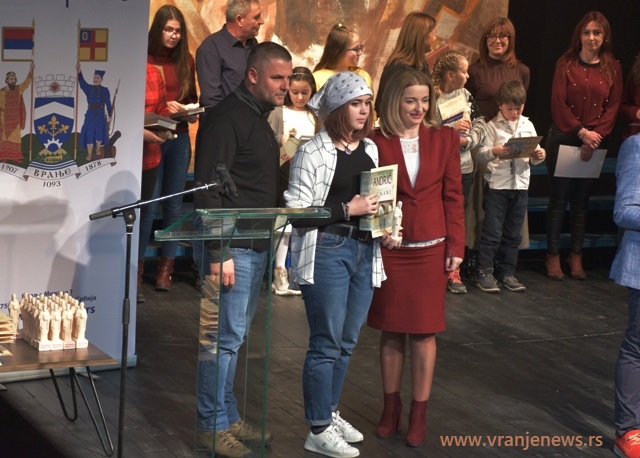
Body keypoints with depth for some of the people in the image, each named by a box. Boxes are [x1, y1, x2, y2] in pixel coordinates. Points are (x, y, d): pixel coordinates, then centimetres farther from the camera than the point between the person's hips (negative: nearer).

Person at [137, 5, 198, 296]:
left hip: (179, 138, 4)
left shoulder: (186, 61, 8)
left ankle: (166, 268, 13)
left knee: (174, 204, 6)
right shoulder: (144, 59, -6)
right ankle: (137, 265, 6)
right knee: (149, 205, -4)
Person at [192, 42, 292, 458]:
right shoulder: (226, 118, -14)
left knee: (236, 335, 15)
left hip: (256, 246, 9)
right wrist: (218, 253, -22)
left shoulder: (260, 118, 16)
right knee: (224, 337, -3)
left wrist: (270, 239, 17)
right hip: (231, 247, -9)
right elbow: (208, 188, -19)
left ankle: (228, 416, 25)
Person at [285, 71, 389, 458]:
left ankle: (330, 412, 30)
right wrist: (346, 210, -17)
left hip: (365, 250, 7)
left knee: (348, 341, 14)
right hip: (327, 250, -7)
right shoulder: (312, 153, -9)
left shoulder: (370, 149, 11)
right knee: (327, 342, -2)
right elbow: (296, 212, -13)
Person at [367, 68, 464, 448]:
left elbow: (453, 195, 3)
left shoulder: (445, 138, 2)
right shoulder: (377, 142, -3)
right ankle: (391, 407, 22)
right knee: (391, 331, 9)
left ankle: (419, 414, 13)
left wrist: (456, 246, -2)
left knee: (424, 331, 4)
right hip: (389, 248, 0)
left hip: (431, 249, 0)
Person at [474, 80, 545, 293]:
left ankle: (507, 273, 21)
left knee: (513, 234, 11)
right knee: (492, 232, -1)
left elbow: (534, 157, 13)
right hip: (496, 185, -5)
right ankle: (485, 273, 7)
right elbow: (480, 155, -11)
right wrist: (494, 152, -30)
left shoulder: (527, 125, 9)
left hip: (520, 185, 5)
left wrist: (539, 155, -10)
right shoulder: (493, 126, -4)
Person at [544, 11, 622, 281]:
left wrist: (596, 135, -12)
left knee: (582, 200, 9)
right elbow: (558, 104, -8)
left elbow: (613, 106, 1)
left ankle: (576, 256, 16)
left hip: (595, 142, 2)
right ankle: (553, 255, 9)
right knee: (559, 198, 2)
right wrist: (581, 132, -15)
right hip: (563, 139, -2)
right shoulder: (566, 64, -2)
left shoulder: (613, 68, 4)